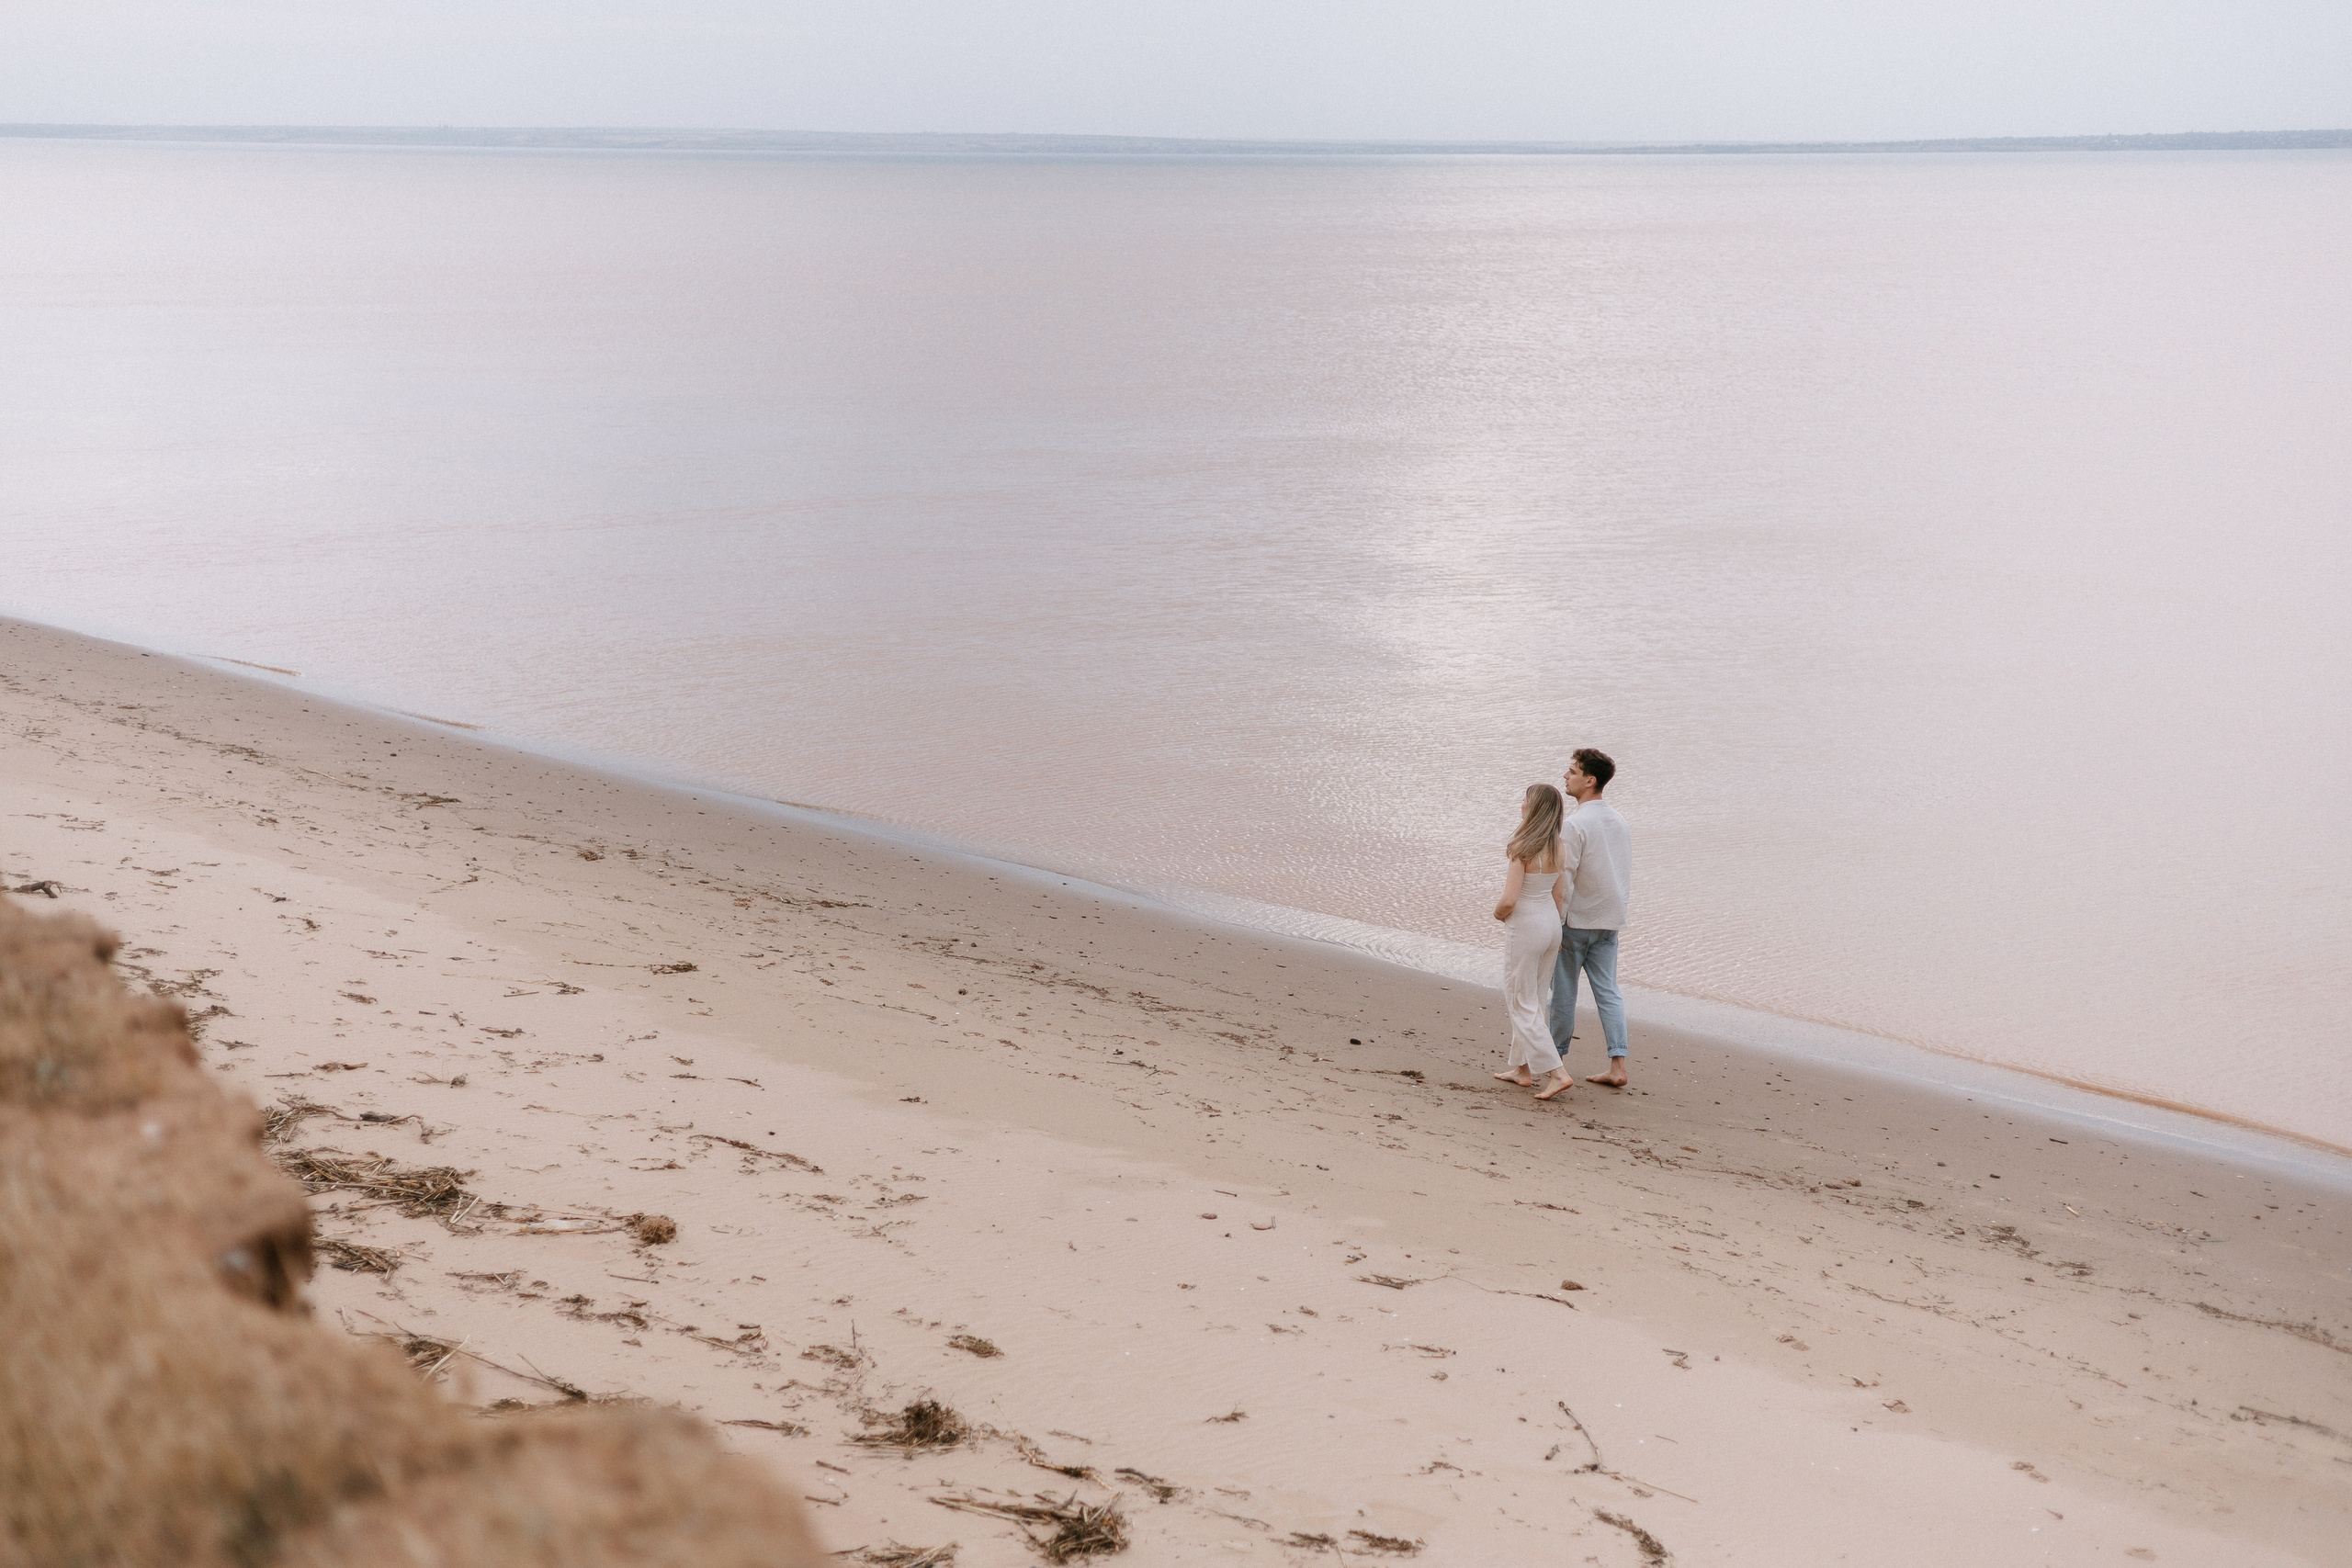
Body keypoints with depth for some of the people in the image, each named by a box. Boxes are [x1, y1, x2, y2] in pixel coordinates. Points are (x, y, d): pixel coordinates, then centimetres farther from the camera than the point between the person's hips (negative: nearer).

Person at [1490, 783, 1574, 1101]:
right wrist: (1557, 935, 15)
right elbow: (1558, 895, 8)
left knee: (1523, 1004, 1)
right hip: (1552, 922, 8)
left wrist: (1498, 913, -1)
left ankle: (1556, 1072, -7)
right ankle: (1521, 1067, 27)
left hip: (1525, 926, -8)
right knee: (1534, 1000, 18)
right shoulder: (1557, 847, 2)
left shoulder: (1523, 848, -20)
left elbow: (1509, 900, -22)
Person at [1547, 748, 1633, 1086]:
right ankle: (1617, 1064, 1)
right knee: (1608, 990, 7)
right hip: (1610, 919, 7)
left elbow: (1565, 878, -19)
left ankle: (1556, 1055, 19)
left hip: (1576, 919, -7)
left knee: (1563, 989, 7)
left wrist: (1555, 924, -15)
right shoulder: (1619, 822, 7)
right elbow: (1625, 875, 13)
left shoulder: (1574, 824, -17)